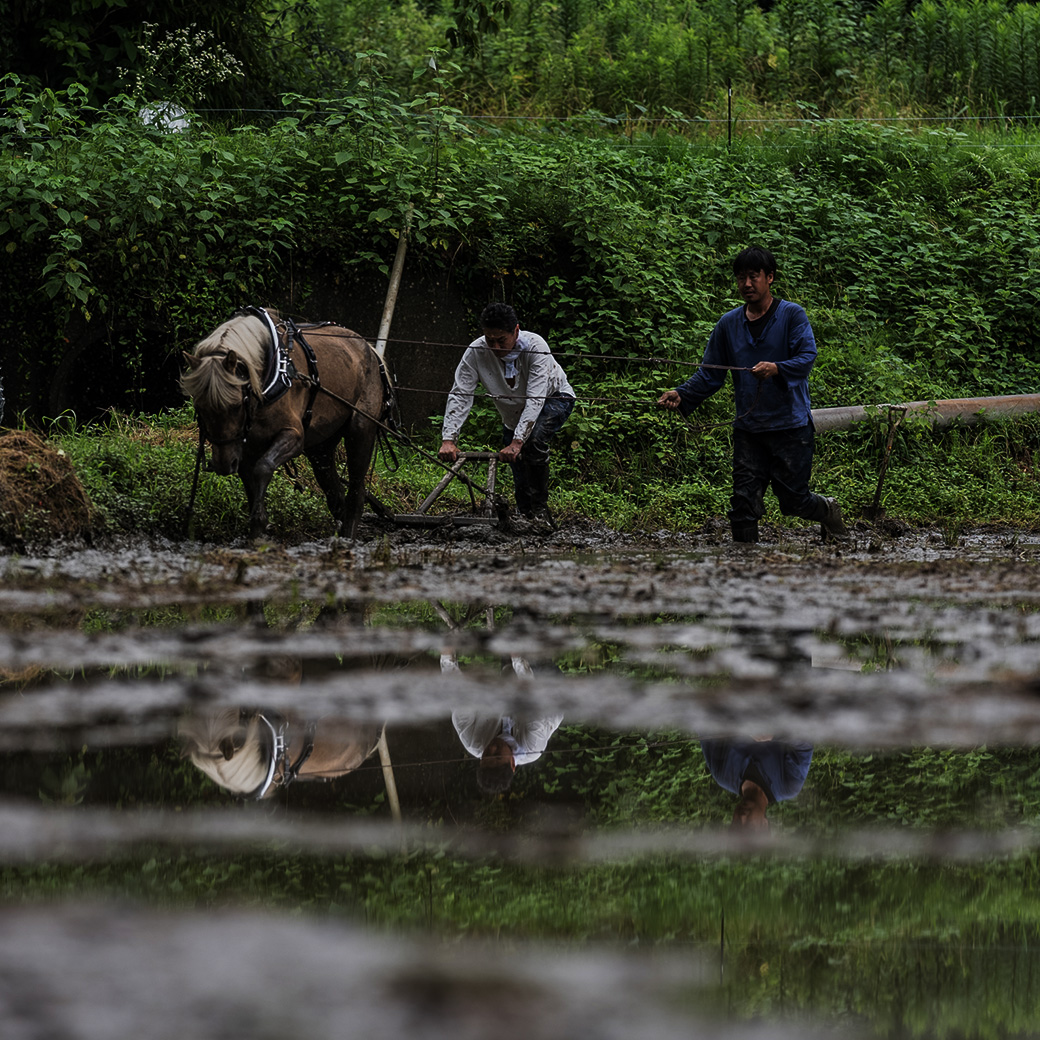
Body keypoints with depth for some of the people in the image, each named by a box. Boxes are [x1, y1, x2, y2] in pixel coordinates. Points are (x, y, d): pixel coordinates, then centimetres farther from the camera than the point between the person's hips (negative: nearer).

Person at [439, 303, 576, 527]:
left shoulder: (535, 347, -34)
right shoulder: (476, 352, -25)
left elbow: (535, 399, -40)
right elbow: (459, 396, -26)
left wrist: (517, 442, -48)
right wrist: (448, 440, -38)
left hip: (554, 400, -4)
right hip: (513, 414, 4)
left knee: (533, 440, -33)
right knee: (520, 476, -1)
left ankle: (541, 510, -22)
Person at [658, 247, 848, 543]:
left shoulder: (792, 315, -3)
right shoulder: (729, 324, 9)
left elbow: (807, 357, -16)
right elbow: (710, 374, 10)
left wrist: (776, 369, -36)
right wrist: (682, 396, -8)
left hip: (791, 426, -3)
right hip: (749, 428, 4)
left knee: (793, 500, 3)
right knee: (743, 505, -4)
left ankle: (828, 510, 35)